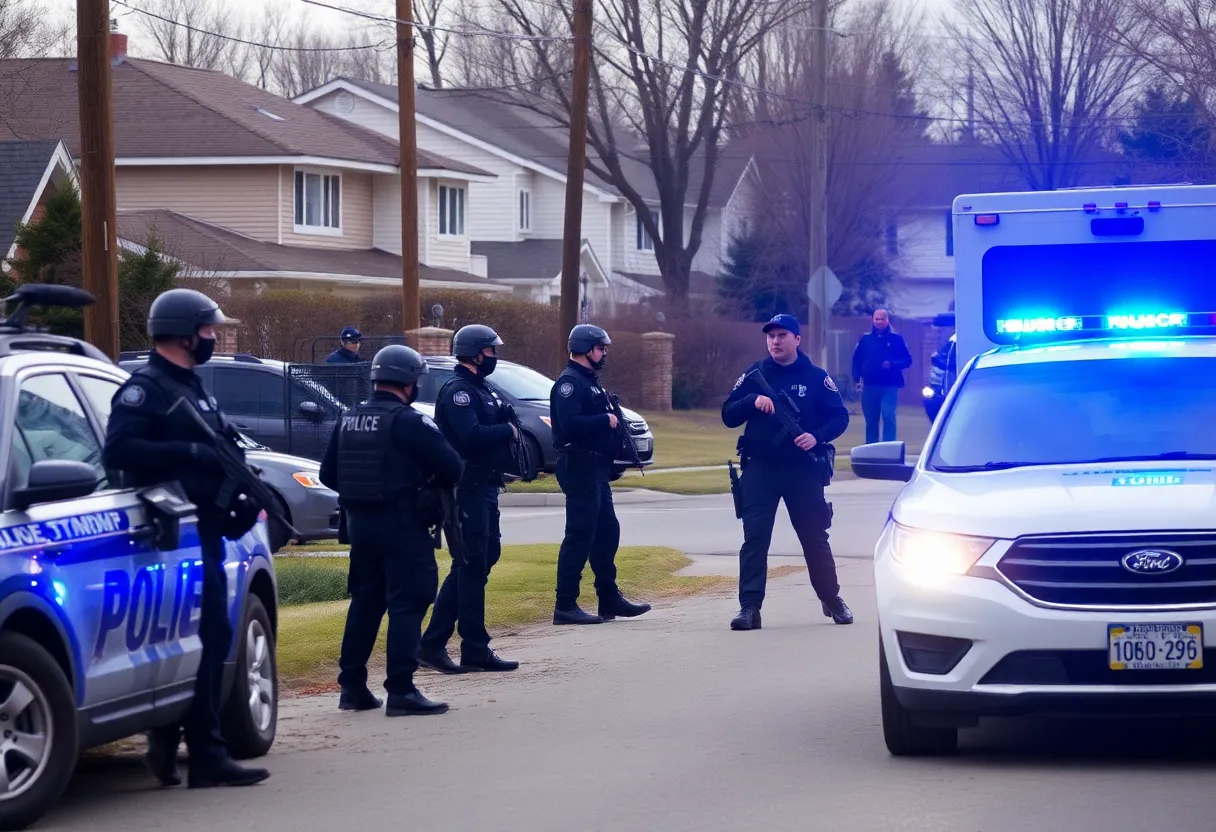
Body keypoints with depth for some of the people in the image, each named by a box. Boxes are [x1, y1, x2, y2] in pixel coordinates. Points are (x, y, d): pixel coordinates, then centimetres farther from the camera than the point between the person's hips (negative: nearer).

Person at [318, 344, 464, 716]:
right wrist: (430, 482, 5)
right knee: (407, 604, -4)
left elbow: (328, 474, 12)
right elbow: (452, 468, -15)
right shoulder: (410, 423, -14)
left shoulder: (348, 421, 7)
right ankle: (401, 691, -9)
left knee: (365, 601, 17)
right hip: (402, 525, -7)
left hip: (360, 522, 7)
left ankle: (352, 686, 18)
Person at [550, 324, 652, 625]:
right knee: (579, 536, -10)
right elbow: (570, 424, -26)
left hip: (595, 468, 11)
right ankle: (565, 606, -8)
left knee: (606, 532, 14)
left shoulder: (589, 381, 19)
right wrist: (605, 420, -17)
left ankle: (610, 599, 21)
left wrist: (612, 417, 2)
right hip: (579, 466, -11)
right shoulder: (569, 383, -13)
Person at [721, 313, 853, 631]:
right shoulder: (755, 375, 4)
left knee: (815, 536, 9)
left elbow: (840, 417, 1)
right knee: (754, 537, -9)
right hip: (760, 469, 0)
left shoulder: (816, 378, 1)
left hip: (804, 470, 0)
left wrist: (817, 436, -17)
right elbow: (728, 416, 2)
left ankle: (832, 600, 26)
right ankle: (749, 607, -10)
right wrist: (753, 400, -17)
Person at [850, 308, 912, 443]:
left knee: (888, 417, -14)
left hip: (889, 386, -3)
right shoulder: (865, 339, 8)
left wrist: (892, 364, -15)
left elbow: (907, 360, 2)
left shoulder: (896, 339, 3)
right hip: (869, 386, 3)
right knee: (871, 421, 8)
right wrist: (857, 379, 0)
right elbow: (857, 361, 12)